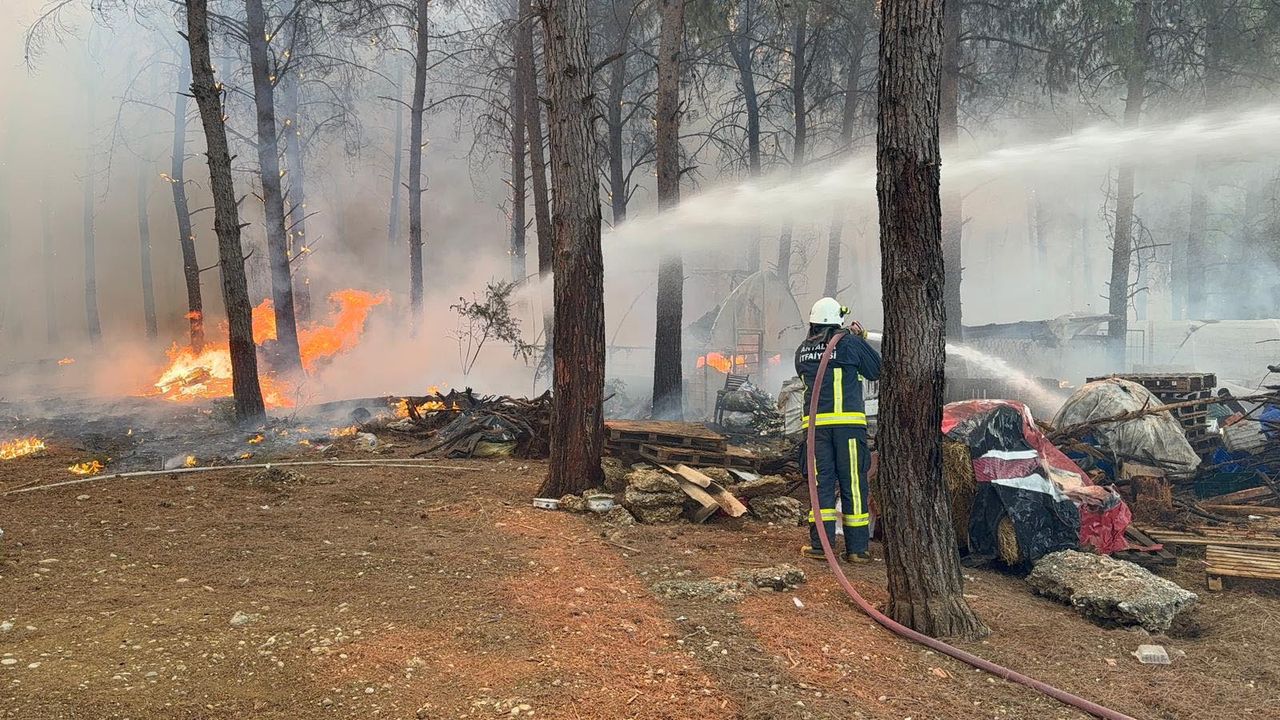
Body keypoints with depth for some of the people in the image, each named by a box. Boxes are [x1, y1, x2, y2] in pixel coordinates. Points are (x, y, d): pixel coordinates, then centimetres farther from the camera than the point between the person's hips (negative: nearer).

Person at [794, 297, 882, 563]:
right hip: (848, 421, -3)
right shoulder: (851, 343, -2)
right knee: (853, 483, 2)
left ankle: (820, 544, 6)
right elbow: (877, 371, 8)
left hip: (815, 423, 3)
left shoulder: (803, 350, 10)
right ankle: (857, 547, 5)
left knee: (822, 481, 8)